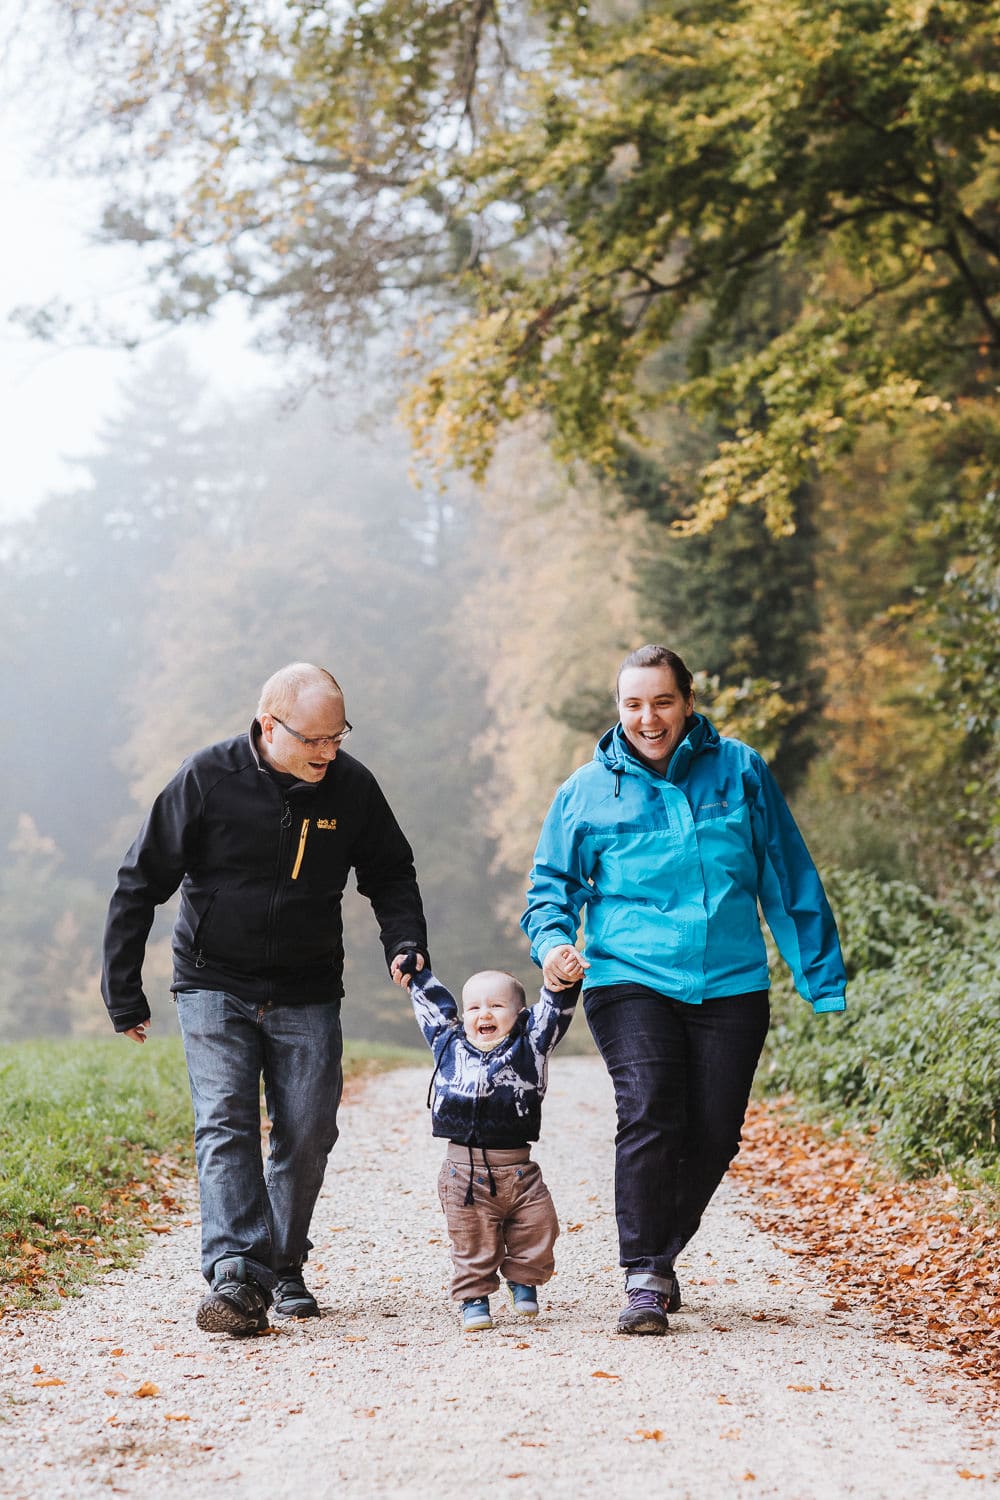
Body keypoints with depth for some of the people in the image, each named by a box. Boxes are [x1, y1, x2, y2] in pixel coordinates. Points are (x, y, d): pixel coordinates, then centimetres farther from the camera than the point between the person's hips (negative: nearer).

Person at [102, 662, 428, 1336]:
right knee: (225, 1124, -15)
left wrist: (406, 943, -6)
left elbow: (391, 875, 13)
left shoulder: (352, 786, -5)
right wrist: (123, 992, -5)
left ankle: (284, 1267, 19)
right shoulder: (207, 779, -14)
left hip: (308, 995, 3)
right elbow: (141, 884, -6)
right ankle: (235, 1274, -22)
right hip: (214, 986, -2)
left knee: (308, 1132, 1)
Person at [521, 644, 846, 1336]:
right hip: (630, 981, -1)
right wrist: (553, 942, -7)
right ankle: (645, 1279, -13)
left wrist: (821, 977, 9)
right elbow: (552, 887, 14)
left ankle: (661, 1255, 25)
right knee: (649, 1116, -20)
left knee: (713, 1136, 1)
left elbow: (789, 878, 10)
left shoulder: (739, 771, 5)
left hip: (732, 987, 2)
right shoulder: (587, 791, 5)